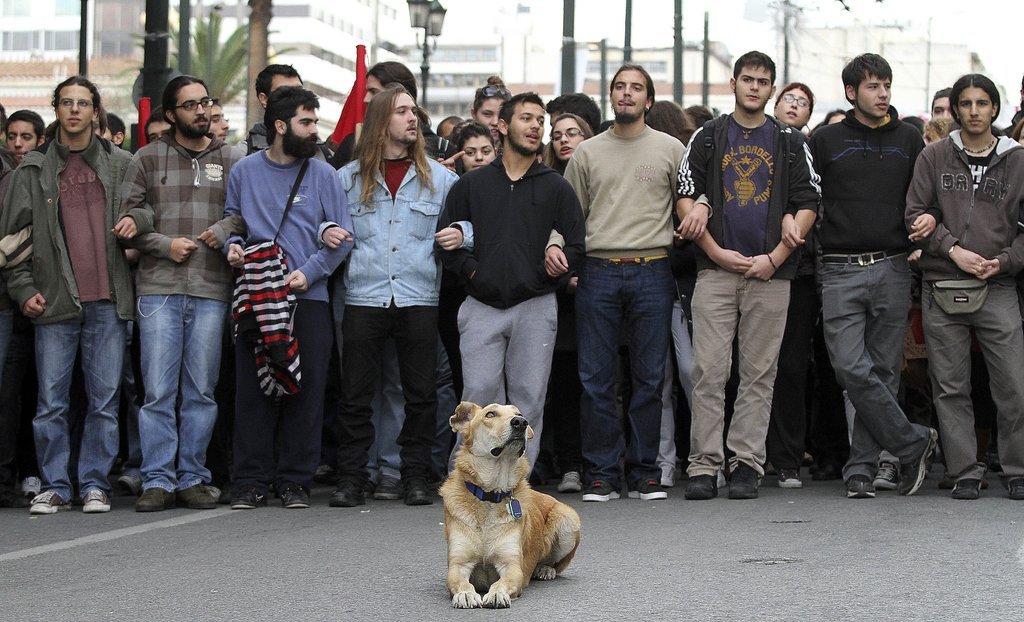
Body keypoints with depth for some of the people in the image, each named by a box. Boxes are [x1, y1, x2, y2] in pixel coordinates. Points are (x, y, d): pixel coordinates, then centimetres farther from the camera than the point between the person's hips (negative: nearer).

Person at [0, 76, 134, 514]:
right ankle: (55, 486, 8)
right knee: (51, 401, 0)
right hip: (54, 300, 0)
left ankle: (95, 483, 9)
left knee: (104, 399, 1)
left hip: (108, 301, 0)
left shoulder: (122, 165, 10)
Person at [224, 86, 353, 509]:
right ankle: (251, 481, 4)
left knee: (305, 392, -1)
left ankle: (295, 479, 6)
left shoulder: (322, 174, 5)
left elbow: (342, 237, 3)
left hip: (308, 298, 0)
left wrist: (309, 271, -9)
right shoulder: (244, 171, 8)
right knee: (252, 393, 0)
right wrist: (231, 245, -4)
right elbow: (230, 219, 18)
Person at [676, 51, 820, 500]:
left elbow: (808, 205, 5)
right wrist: (717, 253, -5)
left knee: (759, 374, 2)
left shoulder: (790, 143, 10)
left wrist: (774, 258, -5)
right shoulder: (707, 137, 9)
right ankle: (704, 465, -2)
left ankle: (747, 464, 6)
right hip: (716, 269, 0)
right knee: (709, 371, -5)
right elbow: (686, 199, 5)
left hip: (770, 273, 1)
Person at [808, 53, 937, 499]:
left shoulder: (908, 140, 12)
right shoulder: (825, 141, 7)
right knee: (852, 370, -13)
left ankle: (863, 467, 7)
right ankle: (913, 444, -2)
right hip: (840, 273, -2)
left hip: (892, 269, 2)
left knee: (882, 371, 1)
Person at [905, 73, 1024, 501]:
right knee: (950, 388, 2)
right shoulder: (934, 157, 8)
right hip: (942, 288, 1)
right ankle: (965, 471, 9)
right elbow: (915, 215, 3)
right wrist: (954, 250, -9)